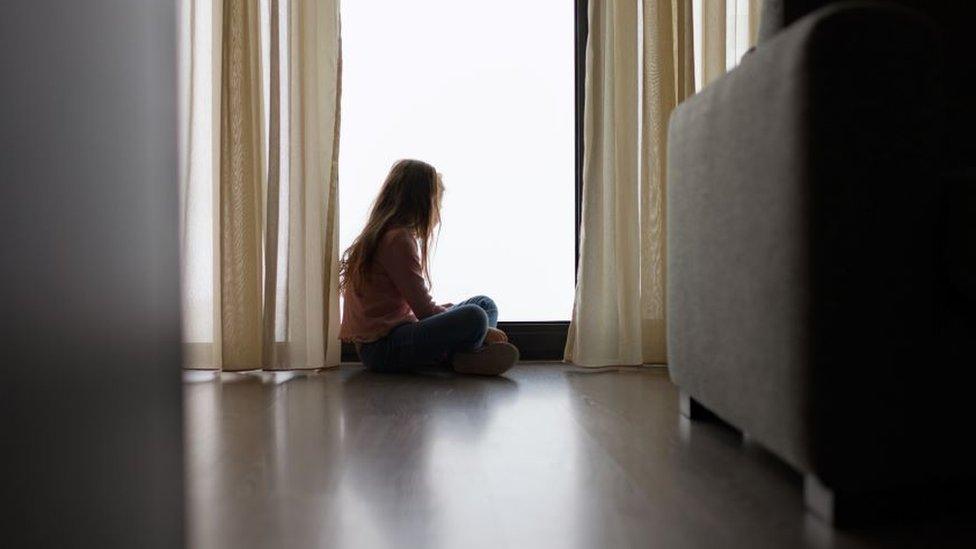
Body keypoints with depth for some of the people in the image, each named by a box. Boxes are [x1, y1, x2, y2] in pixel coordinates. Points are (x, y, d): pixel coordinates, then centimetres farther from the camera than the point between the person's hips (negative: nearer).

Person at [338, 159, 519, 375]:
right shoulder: (398, 239, -14)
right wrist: (484, 330, -9)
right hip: (381, 347, -11)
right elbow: (424, 310, -16)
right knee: (474, 317, -31)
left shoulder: (383, 236, 16)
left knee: (485, 304, 11)